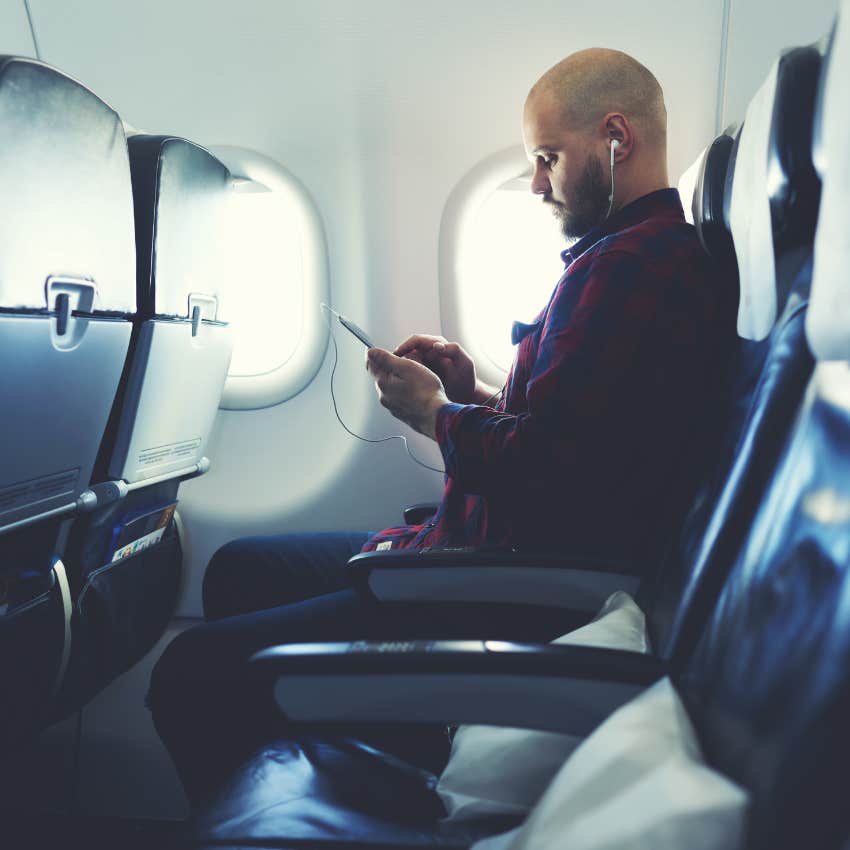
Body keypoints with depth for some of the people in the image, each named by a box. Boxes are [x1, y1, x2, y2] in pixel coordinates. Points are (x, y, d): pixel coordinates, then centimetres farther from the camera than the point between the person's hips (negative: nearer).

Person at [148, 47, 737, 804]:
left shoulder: (632, 266, -17)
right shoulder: (653, 254, 19)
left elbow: (546, 466, -26)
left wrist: (434, 414, -7)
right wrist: (476, 395, 9)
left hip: (520, 603, -12)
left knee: (192, 674, -15)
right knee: (238, 569, 18)